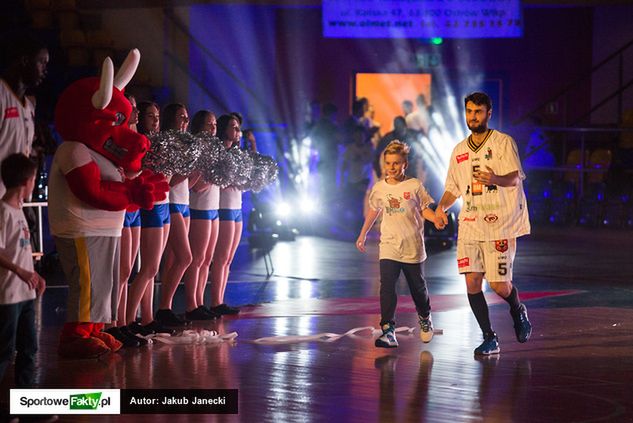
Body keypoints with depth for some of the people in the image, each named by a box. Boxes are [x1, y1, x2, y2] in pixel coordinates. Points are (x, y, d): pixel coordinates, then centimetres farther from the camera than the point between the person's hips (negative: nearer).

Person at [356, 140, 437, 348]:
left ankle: (425, 318, 42)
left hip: (413, 247, -1)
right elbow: (373, 210, 19)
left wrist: (437, 219, -19)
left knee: (417, 287, 13)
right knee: (387, 286, -15)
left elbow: (425, 209, 2)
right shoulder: (379, 188, 3)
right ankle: (388, 331, -21)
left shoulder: (414, 185, -5)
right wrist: (363, 235, 25)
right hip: (389, 247, 1)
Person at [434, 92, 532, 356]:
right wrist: (441, 208, 1)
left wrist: (496, 180, -37)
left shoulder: (503, 142, -1)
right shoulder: (459, 151, 15)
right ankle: (489, 339, 6)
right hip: (469, 224, 5)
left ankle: (518, 311, 26)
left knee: (499, 285, -8)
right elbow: (453, 188, 22)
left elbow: (515, 178, -14)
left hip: (500, 225, -5)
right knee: (472, 281, -6)